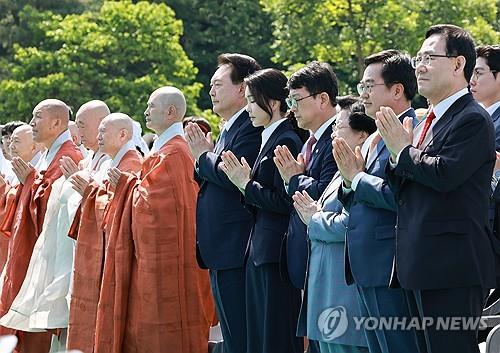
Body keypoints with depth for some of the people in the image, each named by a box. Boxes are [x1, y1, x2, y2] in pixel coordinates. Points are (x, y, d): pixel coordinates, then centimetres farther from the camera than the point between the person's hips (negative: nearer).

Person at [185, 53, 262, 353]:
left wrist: (204, 156, -7)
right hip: (220, 252, 11)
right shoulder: (228, 129, 21)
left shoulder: (250, 127, -12)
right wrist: (203, 155, 6)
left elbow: (233, 176, -23)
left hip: (236, 251, -11)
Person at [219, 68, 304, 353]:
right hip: (261, 251, 10)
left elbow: (284, 201, -19)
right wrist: (246, 182, 2)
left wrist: (247, 185, -10)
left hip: (276, 253, -10)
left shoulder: (287, 141, -13)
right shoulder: (270, 139, 17)